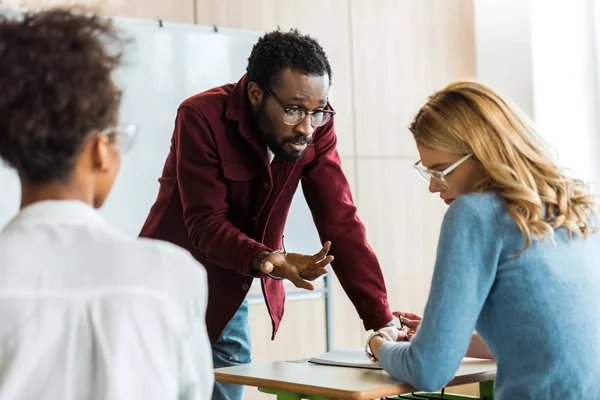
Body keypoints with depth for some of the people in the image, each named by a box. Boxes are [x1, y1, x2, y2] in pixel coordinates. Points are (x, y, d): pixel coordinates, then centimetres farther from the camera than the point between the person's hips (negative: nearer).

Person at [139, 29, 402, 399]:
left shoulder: (316, 129, -10)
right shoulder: (201, 117, -22)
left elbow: (341, 223, -12)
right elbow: (205, 224, -23)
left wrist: (382, 322, -19)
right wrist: (264, 261, -43)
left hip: (232, 299, 4)